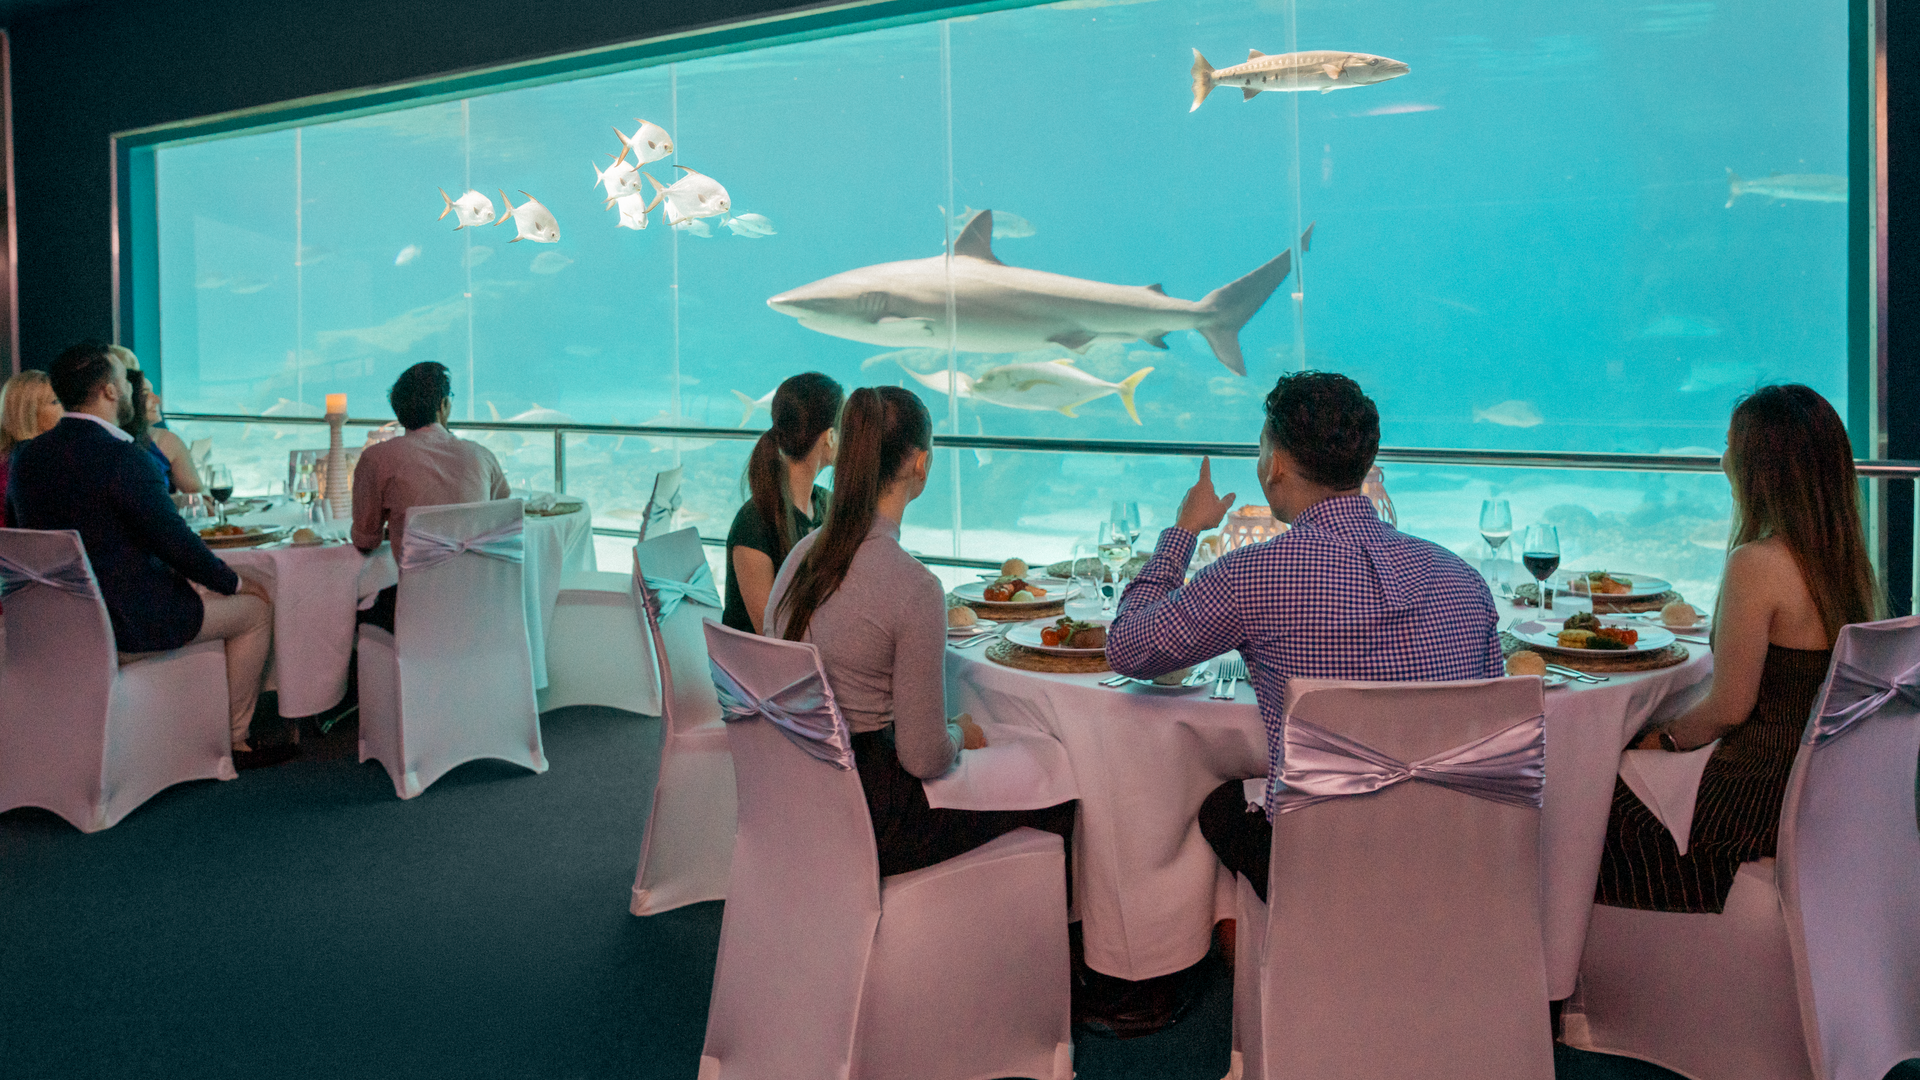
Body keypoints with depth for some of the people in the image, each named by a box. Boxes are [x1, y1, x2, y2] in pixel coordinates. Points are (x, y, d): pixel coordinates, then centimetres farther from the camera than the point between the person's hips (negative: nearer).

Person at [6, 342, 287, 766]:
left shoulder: (27, 456, 2)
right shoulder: (124, 459, -24)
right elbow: (175, 543, -21)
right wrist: (236, 582, -4)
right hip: (128, 620, -9)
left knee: (200, 587, 31)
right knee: (256, 607, 10)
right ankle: (235, 740, 18)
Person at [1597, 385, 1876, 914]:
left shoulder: (1757, 564, -23)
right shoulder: (1844, 557, 3)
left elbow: (1729, 708, -18)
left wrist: (1663, 738, -1)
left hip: (1759, 799, -8)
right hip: (1818, 787, 9)